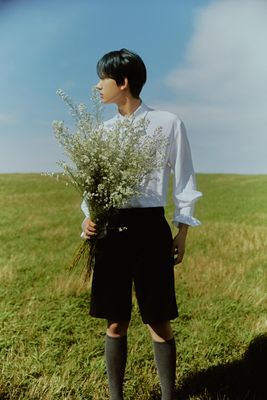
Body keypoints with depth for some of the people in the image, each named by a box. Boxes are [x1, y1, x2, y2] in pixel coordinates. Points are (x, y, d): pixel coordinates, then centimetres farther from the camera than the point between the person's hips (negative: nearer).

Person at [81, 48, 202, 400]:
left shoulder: (167, 123, 0)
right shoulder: (104, 130, 11)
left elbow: (183, 181, 3)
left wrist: (182, 232, 1)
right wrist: (89, 216, -2)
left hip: (150, 229, -3)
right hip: (111, 231, 4)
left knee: (159, 323, 6)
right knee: (115, 323, 10)